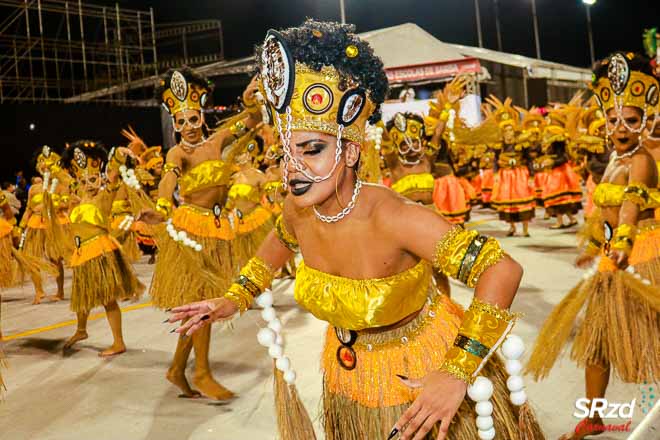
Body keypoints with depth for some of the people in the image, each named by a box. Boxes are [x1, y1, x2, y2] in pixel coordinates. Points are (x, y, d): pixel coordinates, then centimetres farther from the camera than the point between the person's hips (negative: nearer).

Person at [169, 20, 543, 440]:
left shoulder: (392, 216, -34)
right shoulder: (299, 208, -15)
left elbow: (503, 269, -36)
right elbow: (279, 243, 10)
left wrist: (458, 374, -39)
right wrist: (235, 299, 4)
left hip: (425, 371, -5)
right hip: (349, 373, 6)